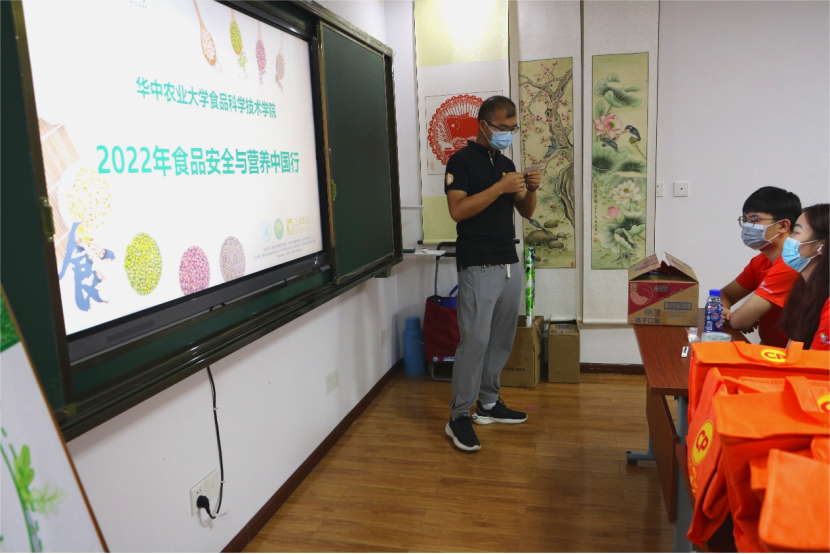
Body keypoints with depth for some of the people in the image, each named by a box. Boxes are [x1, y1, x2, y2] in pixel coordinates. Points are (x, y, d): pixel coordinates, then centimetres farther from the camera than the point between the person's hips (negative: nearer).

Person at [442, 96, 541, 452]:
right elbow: (457, 210, -17)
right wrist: (500, 187, -20)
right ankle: (458, 417, 2)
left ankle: (488, 403, 25)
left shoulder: (506, 163, 16)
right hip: (478, 267, -7)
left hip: (510, 264, 8)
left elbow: (526, 212, 19)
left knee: (502, 339, 11)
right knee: (475, 340, -9)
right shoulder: (462, 161, -4)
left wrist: (531, 189, -1)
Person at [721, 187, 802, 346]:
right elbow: (725, 294, 12)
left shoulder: (791, 265, -22)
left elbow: (740, 321, -24)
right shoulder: (761, 261, 5)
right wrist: (722, 309, -9)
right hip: (768, 350, 7)